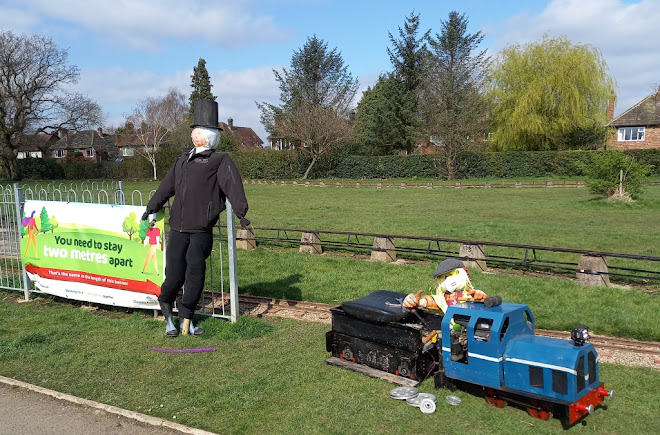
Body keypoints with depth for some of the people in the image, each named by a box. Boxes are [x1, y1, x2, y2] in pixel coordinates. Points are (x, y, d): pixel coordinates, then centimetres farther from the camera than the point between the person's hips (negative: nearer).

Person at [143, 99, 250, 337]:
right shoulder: (183, 160, 20)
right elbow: (166, 186, 30)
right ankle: (166, 308, 26)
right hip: (178, 228, 4)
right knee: (174, 276, 2)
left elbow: (232, 186, -12)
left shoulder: (220, 161, 2)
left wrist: (241, 212, -27)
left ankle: (186, 319, 17)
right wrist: (151, 208, 36)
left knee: (195, 275, 1)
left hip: (202, 230, -4)